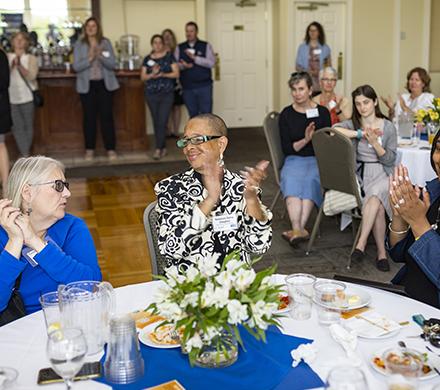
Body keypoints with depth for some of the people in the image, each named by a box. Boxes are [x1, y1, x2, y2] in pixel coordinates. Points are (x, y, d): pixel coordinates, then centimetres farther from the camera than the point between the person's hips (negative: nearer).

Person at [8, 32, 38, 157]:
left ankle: (25, 153, 18)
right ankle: (25, 154, 3)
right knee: (17, 127, -1)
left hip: (27, 97, -1)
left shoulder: (31, 58, 2)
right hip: (11, 98, 1)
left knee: (28, 126, 5)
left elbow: (31, 76, -11)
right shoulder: (7, 57, 7)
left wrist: (19, 65, -23)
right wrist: (12, 64, -17)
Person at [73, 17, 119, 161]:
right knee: (89, 117, 3)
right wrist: (90, 58, -20)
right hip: (87, 85, 0)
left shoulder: (106, 43, 4)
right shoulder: (79, 45, 2)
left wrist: (101, 56, -19)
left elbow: (113, 64, -3)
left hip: (104, 84, 0)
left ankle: (110, 149, 6)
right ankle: (89, 149, 12)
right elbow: (76, 66, -7)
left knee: (107, 116, 0)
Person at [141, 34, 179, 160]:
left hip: (167, 94, -3)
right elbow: (143, 77, 5)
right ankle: (163, 148, 16)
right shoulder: (147, 59, 9)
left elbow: (176, 73, -3)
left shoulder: (169, 57, 3)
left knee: (162, 122, -10)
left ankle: (158, 149, -7)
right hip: (151, 94, 3)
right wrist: (152, 74, -15)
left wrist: (162, 74, -17)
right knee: (156, 122, 5)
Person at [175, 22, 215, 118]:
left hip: (204, 86, -2)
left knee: (206, 113, -3)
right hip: (187, 88, 2)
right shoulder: (179, 48, 11)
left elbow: (211, 62, -8)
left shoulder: (206, 46, 4)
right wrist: (183, 66, -17)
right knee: (192, 115, 8)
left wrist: (194, 58, -17)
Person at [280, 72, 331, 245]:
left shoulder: (322, 112, 6)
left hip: (318, 160, 0)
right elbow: (287, 149, 1)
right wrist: (305, 140, -14)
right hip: (294, 160, 0)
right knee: (292, 180, -33)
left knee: (310, 179, -34)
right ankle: (299, 229, -48)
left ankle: (298, 228, -43)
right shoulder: (286, 115, 6)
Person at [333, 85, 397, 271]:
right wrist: (361, 133, -19)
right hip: (358, 173, 0)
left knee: (375, 196, -35)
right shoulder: (353, 124, 8)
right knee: (378, 206, -28)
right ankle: (381, 251, -20)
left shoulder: (388, 127, 7)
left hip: (380, 172, 0)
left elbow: (390, 160, 3)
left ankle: (361, 244, -33)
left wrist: (375, 143, -12)